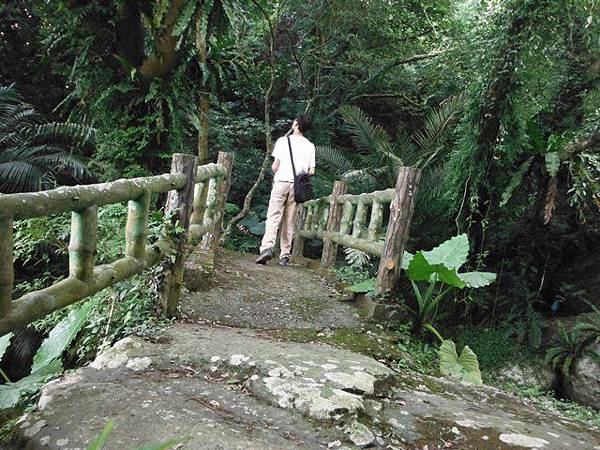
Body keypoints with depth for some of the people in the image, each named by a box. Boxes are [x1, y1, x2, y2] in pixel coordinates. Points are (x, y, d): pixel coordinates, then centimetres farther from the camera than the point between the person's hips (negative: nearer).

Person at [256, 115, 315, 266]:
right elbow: (311, 171, 5)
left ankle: (267, 247, -22)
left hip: (281, 182, -3)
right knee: (289, 222, 7)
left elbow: (275, 166, -3)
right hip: (297, 186, 3)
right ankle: (285, 256, 8)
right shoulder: (310, 146, 8)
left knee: (273, 217, -5)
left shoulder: (283, 141, -1)